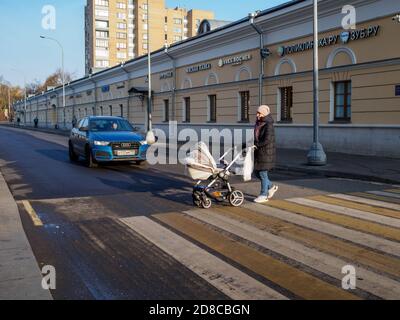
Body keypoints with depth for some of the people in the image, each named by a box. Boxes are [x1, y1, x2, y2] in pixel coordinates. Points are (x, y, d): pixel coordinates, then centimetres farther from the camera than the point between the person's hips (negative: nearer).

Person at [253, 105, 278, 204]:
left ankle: (263, 195, 10)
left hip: (266, 152, -9)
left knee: (263, 173, -2)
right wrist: (254, 145, 5)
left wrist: (256, 145, -17)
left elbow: (267, 140, -24)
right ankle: (271, 187, 32)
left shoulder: (268, 125, -17)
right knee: (257, 173, 14)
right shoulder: (258, 123, 9)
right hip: (258, 152, 9)